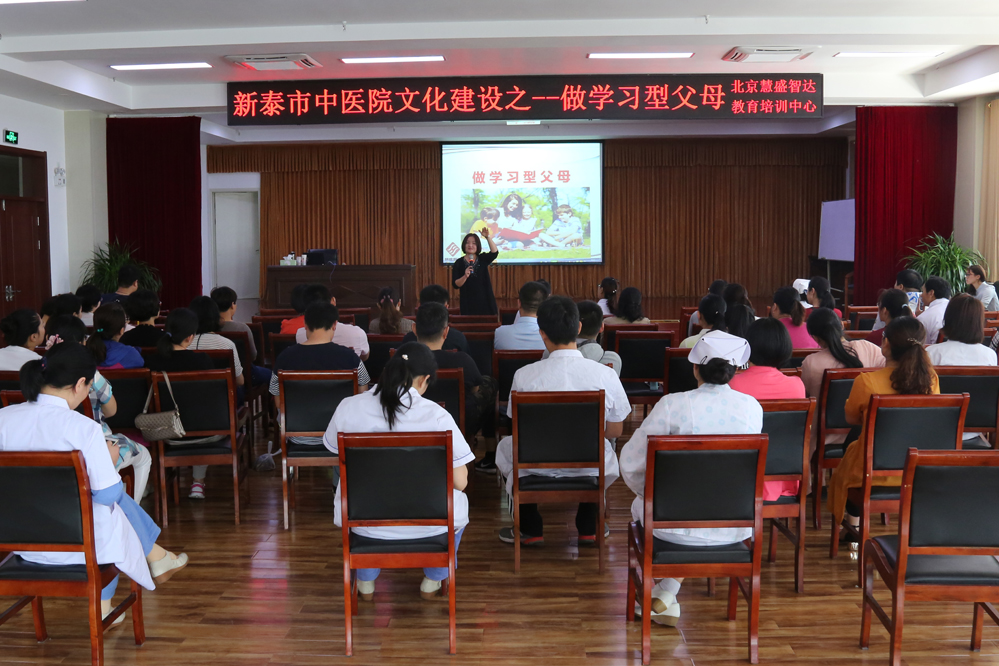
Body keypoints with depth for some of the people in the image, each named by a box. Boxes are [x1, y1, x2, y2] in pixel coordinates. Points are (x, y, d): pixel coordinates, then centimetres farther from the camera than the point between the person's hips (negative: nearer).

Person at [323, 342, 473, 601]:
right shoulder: (437, 416, -17)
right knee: (458, 502, 33)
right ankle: (432, 582, 44)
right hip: (425, 523, -2)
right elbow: (460, 482, -13)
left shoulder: (348, 407, -9)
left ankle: (365, 584, 47)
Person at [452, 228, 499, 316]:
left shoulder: (483, 259, 7)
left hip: (485, 301, 1)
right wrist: (465, 276, -21)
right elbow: (455, 285, -3)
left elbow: (494, 253, -14)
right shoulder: (459, 263, 3)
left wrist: (488, 237, -25)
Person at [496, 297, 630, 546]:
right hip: (590, 468, 1)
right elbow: (615, 431, -4)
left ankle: (531, 530, 36)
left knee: (506, 446, 33)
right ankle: (588, 528, 37)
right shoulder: (606, 375, -17)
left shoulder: (524, 376, -18)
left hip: (537, 467, -1)